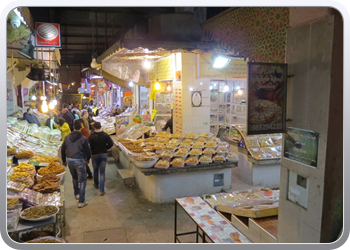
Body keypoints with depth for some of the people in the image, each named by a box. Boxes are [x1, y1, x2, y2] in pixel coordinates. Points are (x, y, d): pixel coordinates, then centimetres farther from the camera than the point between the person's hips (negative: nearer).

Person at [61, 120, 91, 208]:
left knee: (74, 177, 28)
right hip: (79, 161, -5)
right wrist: (88, 159, 14)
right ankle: (81, 201, 4)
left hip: (69, 160, 5)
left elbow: (62, 150, 9)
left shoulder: (67, 137, 2)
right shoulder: (83, 138, -12)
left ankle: (76, 194, 42)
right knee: (82, 181, 4)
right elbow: (88, 150, -7)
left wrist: (64, 160, 23)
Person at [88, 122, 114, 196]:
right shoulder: (105, 135, -7)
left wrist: (92, 151, 6)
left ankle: (96, 184, 43)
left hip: (95, 155, -1)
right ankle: (101, 190, -1)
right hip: (104, 155, 1)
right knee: (102, 173, 3)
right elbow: (110, 144, -7)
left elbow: (89, 146, -14)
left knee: (95, 171, 21)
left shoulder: (91, 136, -13)